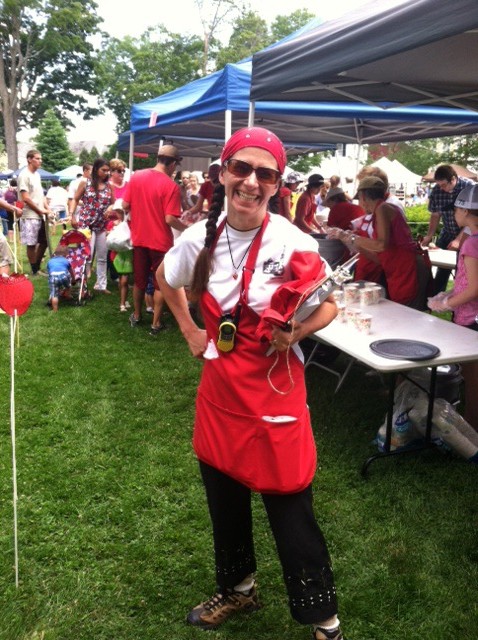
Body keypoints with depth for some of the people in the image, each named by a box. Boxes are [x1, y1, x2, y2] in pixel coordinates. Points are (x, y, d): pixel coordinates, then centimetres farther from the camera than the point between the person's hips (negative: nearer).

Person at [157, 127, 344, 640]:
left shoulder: (292, 243, -15)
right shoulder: (200, 238, -4)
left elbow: (329, 306, -2)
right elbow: (166, 279, 17)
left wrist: (295, 334, -20)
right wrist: (190, 332, 9)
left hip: (275, 389, -4)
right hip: (220, 386, 5)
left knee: (290, 510, 3)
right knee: (223, 495, 20)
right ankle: (237, 588, 45)